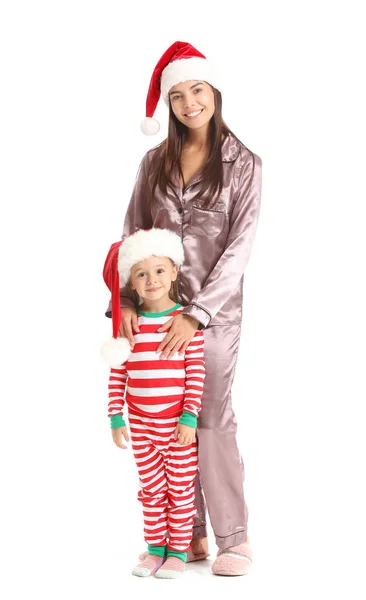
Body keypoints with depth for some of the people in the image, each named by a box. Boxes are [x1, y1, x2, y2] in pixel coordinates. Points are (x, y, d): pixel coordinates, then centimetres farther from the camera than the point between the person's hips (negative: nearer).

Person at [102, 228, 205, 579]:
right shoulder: (128, 323, -2)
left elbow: (196, 372, -11)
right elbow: (117, 374, 2)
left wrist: (189, 417, -15)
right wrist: (116, 418, 1)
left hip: (178, 424, -3)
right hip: (140, 425, 3)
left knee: (180, 490, 7)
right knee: (151, 490, 13)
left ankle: (178, 551, 17)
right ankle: (155, 549, 24)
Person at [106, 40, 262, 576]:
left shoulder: (244, 165, -3)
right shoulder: (156, 161, 9)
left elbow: (239, 247, -9)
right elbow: (133, 233, 7)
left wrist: (196, 313, -16)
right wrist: (126, 298, -7)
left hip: (214, 309, -4)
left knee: (212, 420, -4)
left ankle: (233, 538, 7)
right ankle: (189, 536, 15)